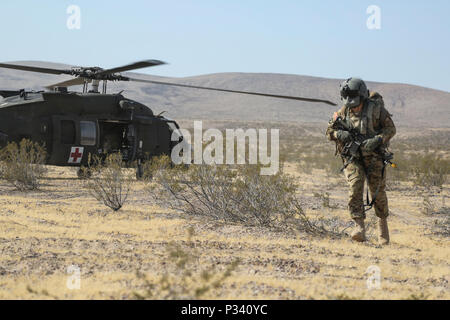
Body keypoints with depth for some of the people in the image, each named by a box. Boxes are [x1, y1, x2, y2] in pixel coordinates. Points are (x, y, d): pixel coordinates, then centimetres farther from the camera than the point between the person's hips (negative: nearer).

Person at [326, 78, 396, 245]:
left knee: (378, 192, 0)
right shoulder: (343, 112, 2)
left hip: (373, 156, -2)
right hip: (352, 158, 2)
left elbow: (390, 129, -4)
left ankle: (382, 223, 24)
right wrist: (339, 134, -12)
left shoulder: (376, 108, -7)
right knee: (355, 188, -16)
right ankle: (360, 227, -16)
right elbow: (330, 131, 11)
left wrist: (377, 140, -21)